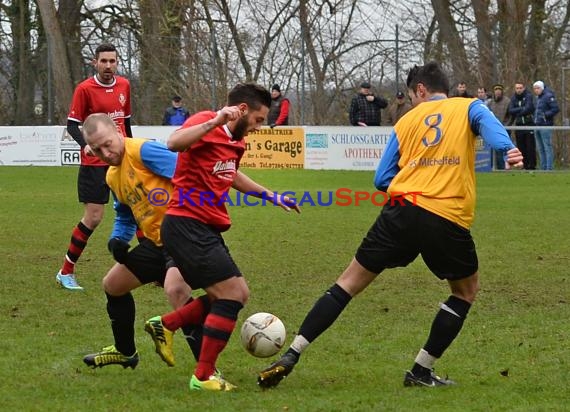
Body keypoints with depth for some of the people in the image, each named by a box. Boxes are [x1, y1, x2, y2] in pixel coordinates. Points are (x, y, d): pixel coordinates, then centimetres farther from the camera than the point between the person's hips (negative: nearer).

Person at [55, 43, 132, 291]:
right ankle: (66, 272, 5)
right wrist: (85, 144, -26)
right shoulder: (85, 89, -8)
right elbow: (72, 124, -9)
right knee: (93, 218, -7)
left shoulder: (124, 85, 8)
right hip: (95, 162, -5)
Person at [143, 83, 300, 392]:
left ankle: (165, 325, 19)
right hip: (187, 225, -10)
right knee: (232, 295, -10)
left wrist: (270, 196, 40)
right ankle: (203, 377, -3)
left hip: (206, 231, 10)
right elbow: (174, 143, -34)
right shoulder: (206, 123, -13)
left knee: (238, 295, 13)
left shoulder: (234, 141, 15)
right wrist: (215, 122, -35)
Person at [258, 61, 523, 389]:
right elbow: (488, 122, -13)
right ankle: (422, 372, 18)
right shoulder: (468, 107, 12)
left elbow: (382, 180, 16)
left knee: (350, 282, 11)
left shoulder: (407, 121, 19)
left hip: (402, 211, 2)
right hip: (450, 219, -2)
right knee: (467, 290, 22)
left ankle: (290, 358, 5)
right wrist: (507, 149, -32)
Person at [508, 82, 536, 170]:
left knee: (530, 147, -7)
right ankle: (525, 165, 8)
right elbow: (510, 110, -1)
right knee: (521, 147, 3)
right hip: (519, 125, 4)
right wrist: (521, 109, -11)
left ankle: (532, 165, -4)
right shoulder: (513, 98, 9)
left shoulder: (528, 96, -3)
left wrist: (517, 112, -6)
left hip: (529, 125, -4)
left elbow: (528, 109, -14)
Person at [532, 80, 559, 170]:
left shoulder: (548, 96, -8)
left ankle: (549, 168, -10)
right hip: (537, 126, 9)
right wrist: (535, 118, 12)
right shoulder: (538, 98, 18)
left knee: (547, 148, -9)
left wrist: (546, 115, -18)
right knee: (540, 149, 11)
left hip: (545, 126, -9)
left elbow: (556, 109, -15)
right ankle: (543, 167, 16)